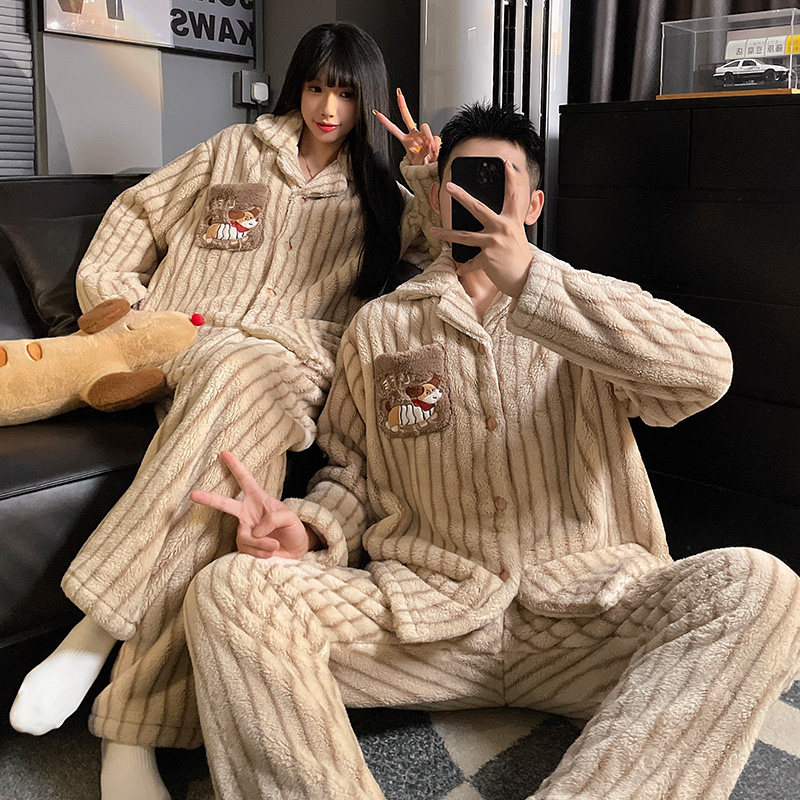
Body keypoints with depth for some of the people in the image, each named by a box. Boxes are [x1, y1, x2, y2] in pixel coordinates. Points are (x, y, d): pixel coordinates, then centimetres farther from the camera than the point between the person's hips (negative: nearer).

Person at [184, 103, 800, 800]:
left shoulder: (594, 307, 9)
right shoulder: (380, 325, 14)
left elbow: (706, 372, -12)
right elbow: (353, 472, 17)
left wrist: (527, 279, -20)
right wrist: (308, 528, -7)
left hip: (587, 612, 0)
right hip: (420, 606, 1)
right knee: (227, 591, -23)